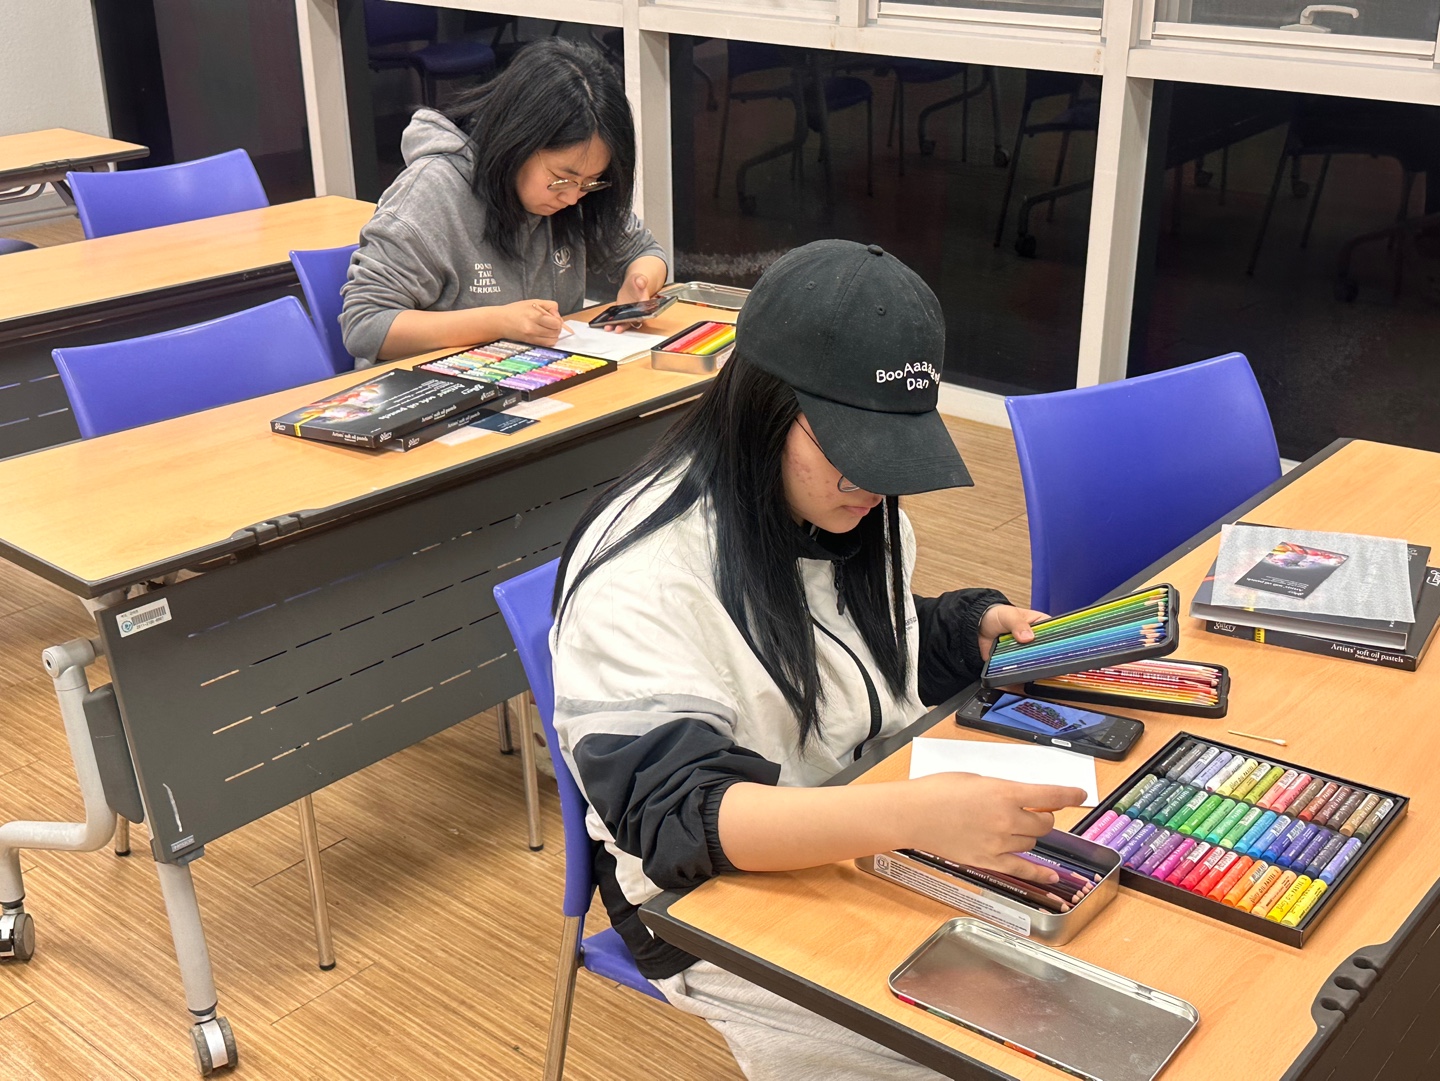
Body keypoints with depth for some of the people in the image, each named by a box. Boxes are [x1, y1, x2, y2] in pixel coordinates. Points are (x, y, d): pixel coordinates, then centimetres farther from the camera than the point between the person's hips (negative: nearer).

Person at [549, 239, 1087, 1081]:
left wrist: (989, 626, -4)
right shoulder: (644, 573, -26)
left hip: (882, 844, 7)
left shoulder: (850, 510, -1)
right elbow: (673, 816, -33)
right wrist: (910, 814, -46)